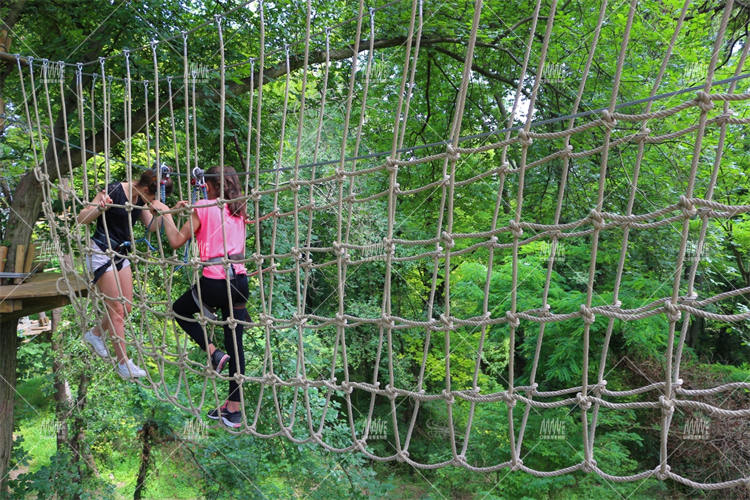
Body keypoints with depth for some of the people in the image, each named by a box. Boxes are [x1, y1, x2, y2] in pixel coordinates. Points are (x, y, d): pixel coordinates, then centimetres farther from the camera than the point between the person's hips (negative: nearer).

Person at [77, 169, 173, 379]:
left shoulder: (140, 199, 3)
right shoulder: (113, 191, -20)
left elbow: (151, 225, 5)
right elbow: (82, 218, -17)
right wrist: (100, 208, -36)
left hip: (121, 254, 8)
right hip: (101, 253, -8)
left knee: (127, 307, 9)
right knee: (116, 309, -7)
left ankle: (94, 334, 35)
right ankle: (123, 364, 1)